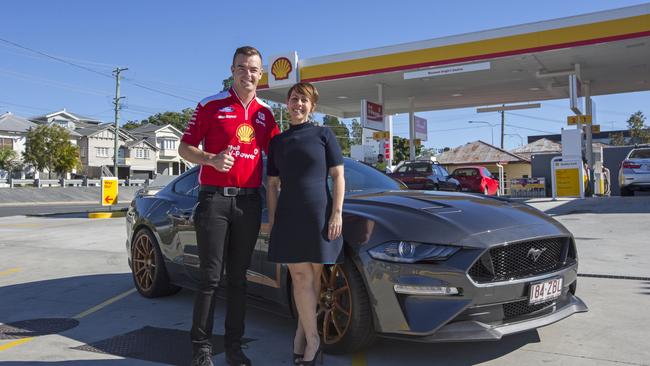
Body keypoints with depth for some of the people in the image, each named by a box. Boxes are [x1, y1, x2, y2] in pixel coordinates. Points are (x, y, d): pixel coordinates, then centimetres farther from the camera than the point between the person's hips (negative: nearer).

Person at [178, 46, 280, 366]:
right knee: (210, 277, -2)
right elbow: (185, 148, 2)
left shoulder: (265, 113, 13)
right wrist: (212, 159, -16)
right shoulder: (210, 105, 2)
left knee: (238, 278, 10)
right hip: (215, 198, -3)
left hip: (249, 201, 4)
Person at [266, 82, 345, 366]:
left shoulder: (324, 135, 5)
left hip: (319, 215, -2)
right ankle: (312, 340, 8)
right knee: (301, 277, 0)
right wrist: (272, 221, 8)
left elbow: (338, 176, 2)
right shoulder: (277, 142, 13)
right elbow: (272, 185, 14)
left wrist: (337, 213, -8)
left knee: (314, 275, 4)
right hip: (288, 217, 2)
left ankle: (303, 330, 19)